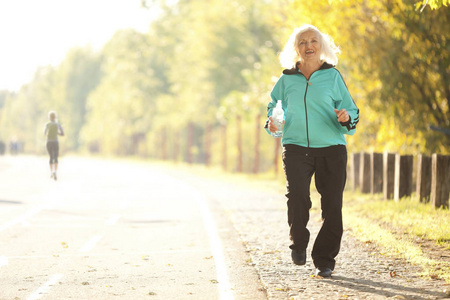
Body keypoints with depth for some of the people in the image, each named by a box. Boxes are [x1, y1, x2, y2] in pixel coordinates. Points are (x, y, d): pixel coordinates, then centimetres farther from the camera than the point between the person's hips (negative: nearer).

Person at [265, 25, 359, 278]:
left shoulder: (332, 76, 4)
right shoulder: (287, 79, 9)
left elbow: (351, 109, 6)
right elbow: (275, 104, 22)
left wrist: (346, 118, -16)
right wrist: (272, 121, 1)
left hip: (331, 148, 0)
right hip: (296, 147, 0)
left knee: (332, 205, -1)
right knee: (297, 196, -21)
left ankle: (325, 260, 14)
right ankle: (299, 243, 6)